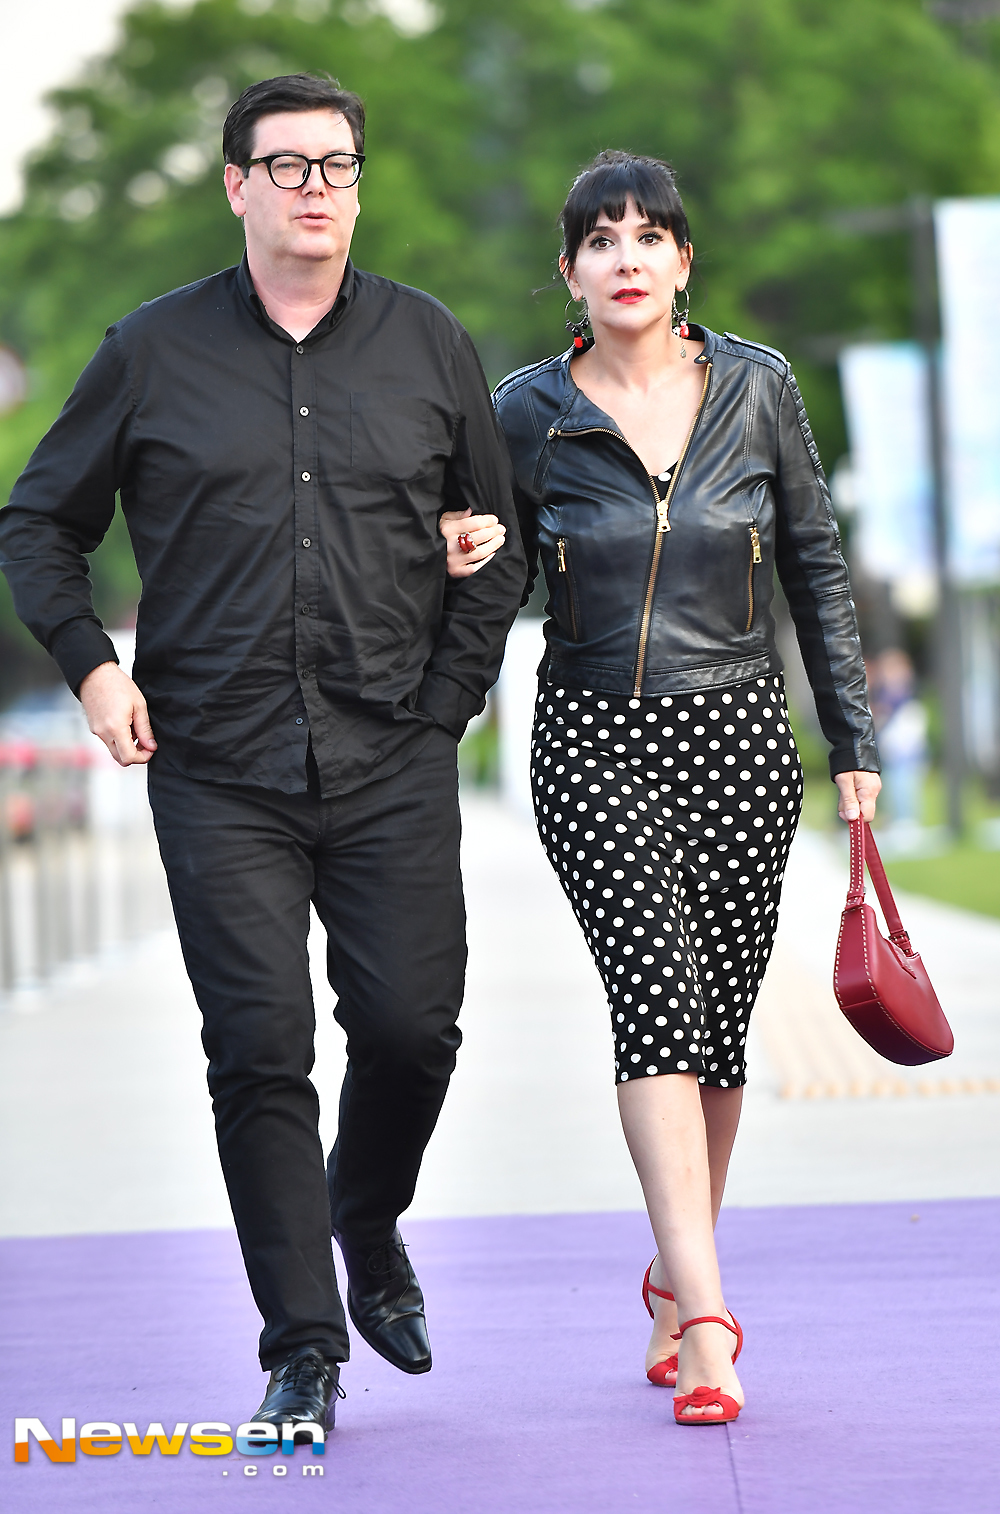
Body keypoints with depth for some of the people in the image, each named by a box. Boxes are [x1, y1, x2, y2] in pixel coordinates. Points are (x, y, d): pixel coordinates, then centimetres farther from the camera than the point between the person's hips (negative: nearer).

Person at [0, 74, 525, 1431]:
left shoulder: (428, 345, 8)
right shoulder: (153, 354, 4)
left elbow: (495, 544, 14)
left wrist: (445, 705, 6)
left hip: (392, 765, 1)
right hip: (219, 770, -1)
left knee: (411, 1027, -3)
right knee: (260, 1050, -5)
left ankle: (370, 1230, 29)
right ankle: (302, 1348, 3)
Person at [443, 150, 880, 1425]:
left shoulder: (756, 388, 2)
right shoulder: (528, 413, -1)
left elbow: (815, 568, 9)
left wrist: (853, 743, 8)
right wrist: (465, 560, -12)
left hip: (737, 740, 2)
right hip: (594, 742, -2)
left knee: (717, 1018, 6)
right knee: (656, 986, -19)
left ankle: (676, 1278, 27)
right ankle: (706, 1317, -25)